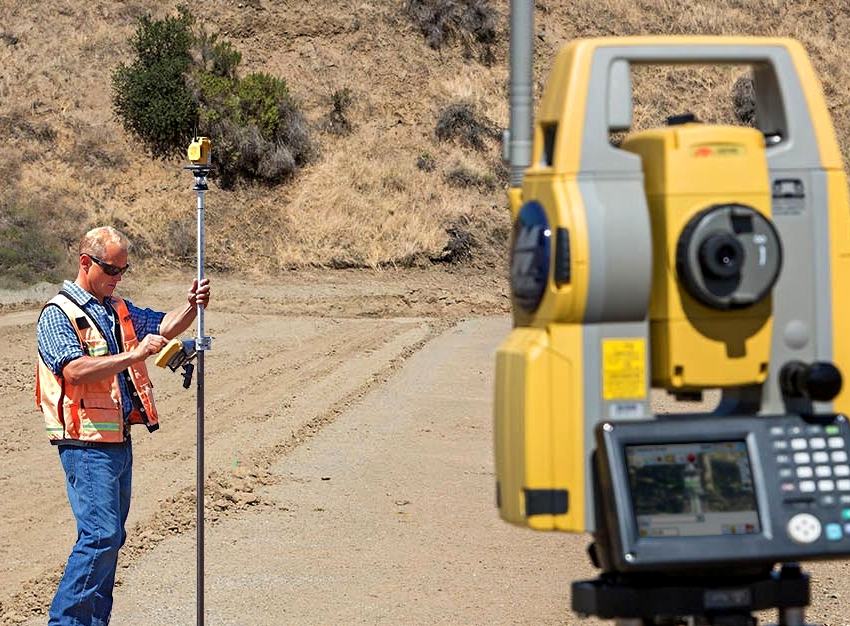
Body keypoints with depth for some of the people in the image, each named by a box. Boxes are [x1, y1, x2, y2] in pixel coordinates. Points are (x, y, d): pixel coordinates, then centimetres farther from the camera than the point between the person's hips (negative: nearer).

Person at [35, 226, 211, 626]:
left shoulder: (118, 309, 17)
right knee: (99, 535, -14)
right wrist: (133, 355, -27)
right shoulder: (57, 315, -9)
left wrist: (191, 307, -5)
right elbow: (74, 370, -22)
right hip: (86, 443, -9)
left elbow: (165, 326, 16)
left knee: (112, 535, 10)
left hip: (119, 439, 9)